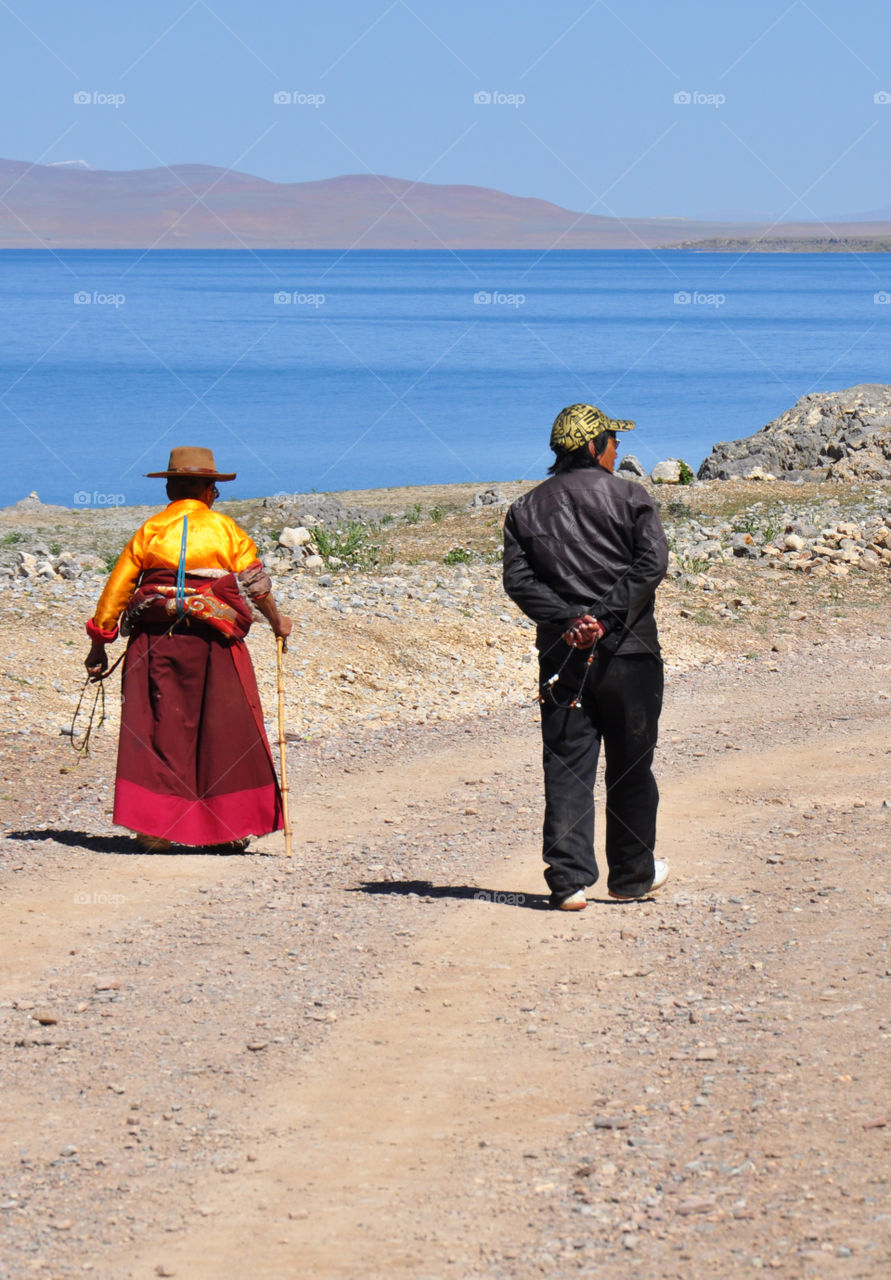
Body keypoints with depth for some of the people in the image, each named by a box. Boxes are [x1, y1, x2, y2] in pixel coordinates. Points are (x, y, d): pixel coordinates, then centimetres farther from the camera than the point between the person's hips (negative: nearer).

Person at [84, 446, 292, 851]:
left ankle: (153, 828, -2)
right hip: (214, 639, -1)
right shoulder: (226, 529, 6)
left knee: (157, 730, 3)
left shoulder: (149, 531, 10)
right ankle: (232, 823, 9)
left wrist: (98, 645, 14)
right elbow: (254, 583, 1)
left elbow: (116, 588, 8)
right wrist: (277, 621, 18)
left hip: (154, 638, 1)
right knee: (226, 729, 7)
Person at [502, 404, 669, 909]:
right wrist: (607, 617, -16)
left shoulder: (526, 508, 10)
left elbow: (518, 579, -2)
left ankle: (569, 880, -7)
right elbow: (651, 563, -13)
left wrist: (568, 619, -10)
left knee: (566, 770, 2)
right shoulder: (629, 497, 0)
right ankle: (632, 875, 21)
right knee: (631, 769, 10)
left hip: (562, 656, 2)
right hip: (629, 655, -2)